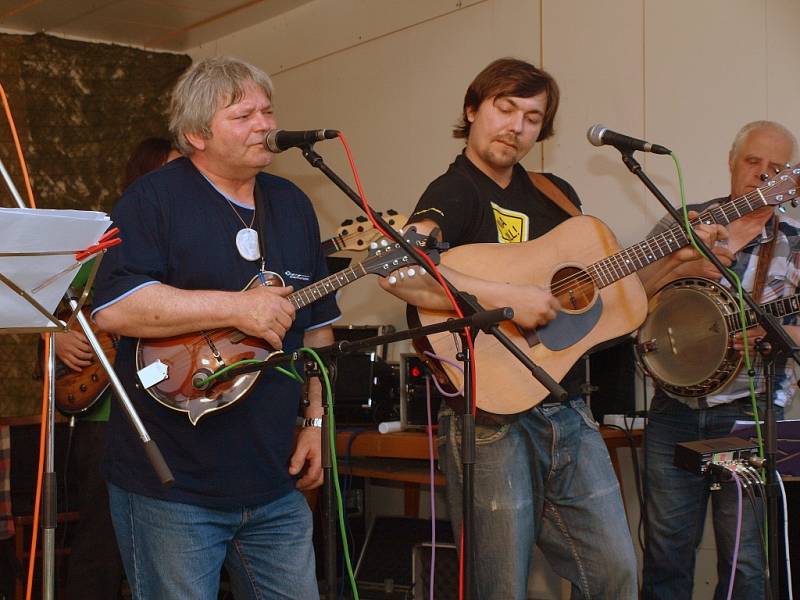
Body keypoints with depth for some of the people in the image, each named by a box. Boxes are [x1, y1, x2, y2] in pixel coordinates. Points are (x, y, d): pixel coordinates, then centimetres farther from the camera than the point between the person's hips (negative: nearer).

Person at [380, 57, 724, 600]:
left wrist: (675, 258, 8)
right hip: (492, 414, -7)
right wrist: (508, 299, -29)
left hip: (568, 412, 7)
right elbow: (400, 272, -28)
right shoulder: (454, 192, -8)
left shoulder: (556, 195, 15)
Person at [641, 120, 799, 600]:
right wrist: (681, 267, -13)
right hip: (674, 410, 1)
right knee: (667, 547, 9)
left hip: (750, 414, -1)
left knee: (744, 558, 4)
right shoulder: (682, 224, 7)